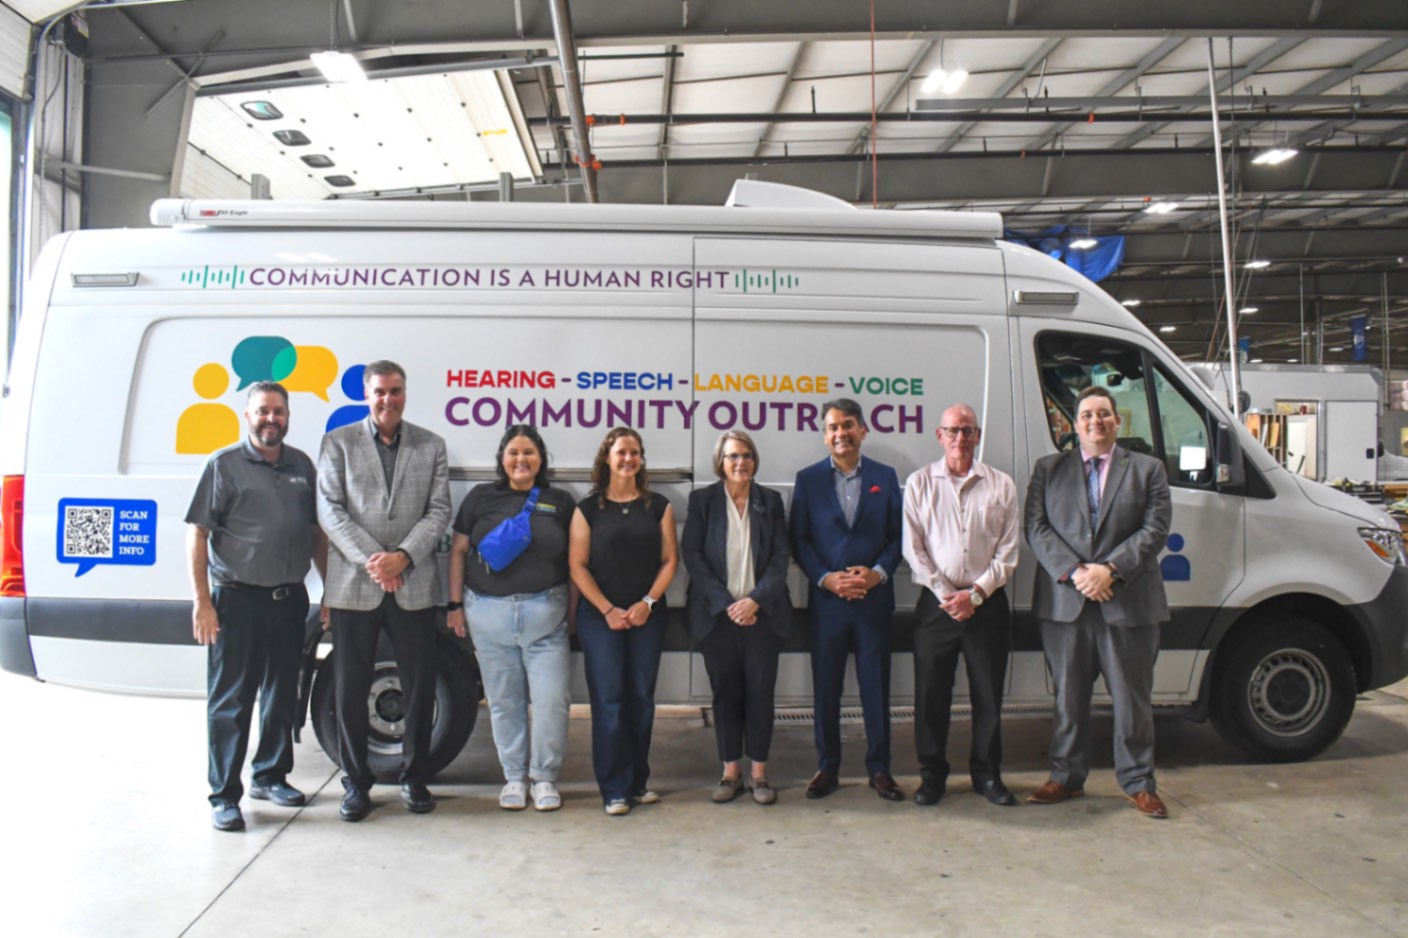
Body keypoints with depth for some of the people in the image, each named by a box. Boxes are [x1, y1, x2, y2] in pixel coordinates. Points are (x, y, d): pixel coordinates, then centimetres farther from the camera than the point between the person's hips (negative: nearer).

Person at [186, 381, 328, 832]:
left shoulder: (301, 465, 10)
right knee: (230, 701, 1)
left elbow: (316, 532, 16)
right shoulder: (225, 465, -3)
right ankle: (224, 796, 10)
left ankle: (271, 777, 29)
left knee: (282, 697, 14)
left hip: (289, 599, 5)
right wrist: (202, 602, -12)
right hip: (238, 599, -5)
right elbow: (196, 534, -6)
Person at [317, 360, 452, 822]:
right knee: (350, 690, 6)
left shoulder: (431, 445, 9)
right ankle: (356, 783, 20)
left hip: (415, 586, 1)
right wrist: (370, 559, -12)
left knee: (420, 687, 6)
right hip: (354, 584, -1)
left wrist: (403, 556, -12)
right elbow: (330, 510, -2)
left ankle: (414, 778, 21)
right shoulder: (338, 442, 6)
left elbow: (439, 511, 2)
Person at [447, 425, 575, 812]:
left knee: (552, 700, -4)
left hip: (545, 615, 0)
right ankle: (514, 777, 24)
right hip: (489, 614, 1)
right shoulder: (481, 497, 6)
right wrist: (455, 604, 4)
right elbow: (458, 550, 9)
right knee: (504, 702, 9)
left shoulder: (559, 502, 5)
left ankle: (544, 777, 14)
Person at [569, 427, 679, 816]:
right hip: (600, 617, -2)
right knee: (609, 700, -2)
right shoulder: (588, 508, 2)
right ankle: (615, 789, 4)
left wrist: (647, 603, -8)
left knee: (641, 698, 7)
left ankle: (638, 781, 18)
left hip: (648, 616, 2)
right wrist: (608, 610, -10)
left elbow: (670, 559, 4)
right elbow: (577, 565, -2)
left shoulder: (658, 506, 7)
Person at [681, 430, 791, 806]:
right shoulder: (702, 500, 4)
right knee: (725, 692, 5)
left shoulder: (770, 501, 8)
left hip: (761, 613, 1)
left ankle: (759, 772, 13)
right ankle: (731, 771, 16)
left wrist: (755, 600, -11)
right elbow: (692, 555, -3)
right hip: (718, 614, 0)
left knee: (760, 691, 2)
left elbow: (780, 557, 3)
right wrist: (727, 604, -11)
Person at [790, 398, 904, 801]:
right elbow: (799, 540, 3)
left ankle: (879, 769, 17)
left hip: (874, 598, 0)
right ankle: (827, 768, 19)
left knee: (876, 686, 5)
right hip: (826, 599, 0)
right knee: (826, 689, 6)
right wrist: (826, 578, -10)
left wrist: (878, 573, -11)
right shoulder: (808, 479, 5)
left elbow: (898, 536, 5)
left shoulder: (884, 476, 6)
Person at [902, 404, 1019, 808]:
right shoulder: (919, 483, 4)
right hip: (935, 603, 0)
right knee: (931, 692, 4)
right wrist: (944, 593, -10)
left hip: (987, 603, 1)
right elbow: (913, 548, -1)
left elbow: (1008, 551, 1)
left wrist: (975, 593, -10)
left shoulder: (1001, 485, 5)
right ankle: (932, 774, 17)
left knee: (988, 692, 7)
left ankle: (986, 772, 22)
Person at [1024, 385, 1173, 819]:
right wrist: (1074, 572, -14)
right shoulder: (1048, 468, 8)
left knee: (1133, 698, 7)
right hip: (1064, 602, 1)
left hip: (1129, 602, 0)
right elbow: (1037, 528, 0)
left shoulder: (1148, 469, 8)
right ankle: (1067, 777, 23)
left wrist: (1110, 569, -15)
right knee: (1068, 697, 10)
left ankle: (1138, 782, 21)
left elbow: (1155, 529, -2)